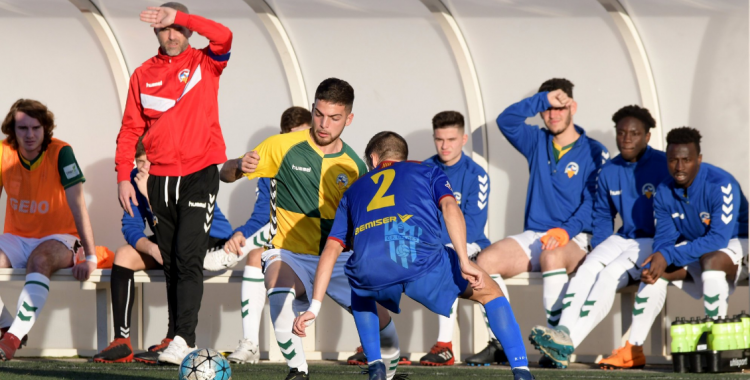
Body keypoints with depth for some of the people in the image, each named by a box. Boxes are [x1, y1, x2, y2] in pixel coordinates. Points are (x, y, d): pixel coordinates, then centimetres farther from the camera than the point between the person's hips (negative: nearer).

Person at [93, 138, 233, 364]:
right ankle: (122, 343, -14)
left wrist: (150, 192, -36)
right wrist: (152, 248, -30)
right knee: (124, 255, -12)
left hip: (213, 239, -7)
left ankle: (173, 341, -35)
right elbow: (131, 227, -9)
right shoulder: (136, 179, -7)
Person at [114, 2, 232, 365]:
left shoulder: (206, 63, 2)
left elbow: (223, 36, -20)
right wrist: (123, 176, 1)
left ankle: (184, 340, -20)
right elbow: (131, 128, 10)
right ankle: (179, 338, 13)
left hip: (199, 173, -4)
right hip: (160, 177, 4)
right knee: (171, 263, 7)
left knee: (188, 259, -15)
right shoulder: (144, 74, 10)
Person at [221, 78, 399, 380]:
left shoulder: (354, 166, 4)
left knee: (379, 318, -10)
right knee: (280, 295, -36)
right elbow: (225, 174, 1)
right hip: (290, 254, -3)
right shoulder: (283, 147, -3)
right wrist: (240, 166, -22)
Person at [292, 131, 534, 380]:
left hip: (371, 272, 2)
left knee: (360, 294, 40)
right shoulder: (428, 172, 30)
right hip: (422, 259, -2)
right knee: (490, 293, 21)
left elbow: (331, 251, 27)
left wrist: (314, 308, 24)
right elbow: (450, 207, 8)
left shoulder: (354, 191, 36)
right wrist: (464, 262, -1)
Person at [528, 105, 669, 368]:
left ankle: (570, 341, -42)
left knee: (610, 274, -29)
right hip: (622, 239, 6)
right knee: (587, 268, -23)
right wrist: (597, 250, 8)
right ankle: (564, 331, -42)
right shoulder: (609, 172, 12)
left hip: (653, 242, -6)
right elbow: (602, 217, 24)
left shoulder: (663, 166, -8)